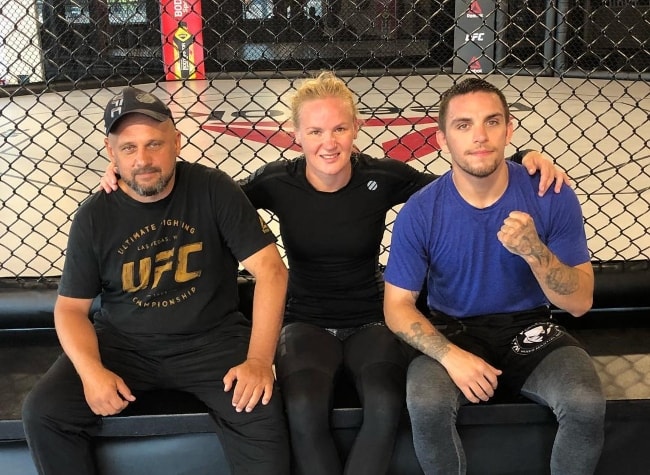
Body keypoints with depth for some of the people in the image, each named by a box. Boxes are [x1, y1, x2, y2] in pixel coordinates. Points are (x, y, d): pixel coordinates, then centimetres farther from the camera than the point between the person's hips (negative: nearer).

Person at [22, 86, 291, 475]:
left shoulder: (215, 190, -11)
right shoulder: (94, 218, -5)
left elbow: (271, 270, -12)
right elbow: (71, 308, 2)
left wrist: (259, 359, -21)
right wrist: (90, 370, -17)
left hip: (211, 339, -2)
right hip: (123, 344, 2)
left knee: (264, 417, -26)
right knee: (43, 413, -15)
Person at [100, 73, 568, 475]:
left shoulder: (383, 177, -9)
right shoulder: (278, 181, -9)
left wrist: (525, 161, -13)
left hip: (371, 321, 0)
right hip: (307, 323, 0)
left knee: (385, 405, -30)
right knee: (304, 410, -31)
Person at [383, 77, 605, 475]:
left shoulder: (552, 196, -12)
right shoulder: (421, 212, -13)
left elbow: (580, 303, -9)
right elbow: (399, 305, -7)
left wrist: (533, 251, -28)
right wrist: (450, 355, -24)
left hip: (532, 330, 1)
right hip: (454, 334, 0)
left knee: (587, 404, -27)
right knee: (426, 404, -30)